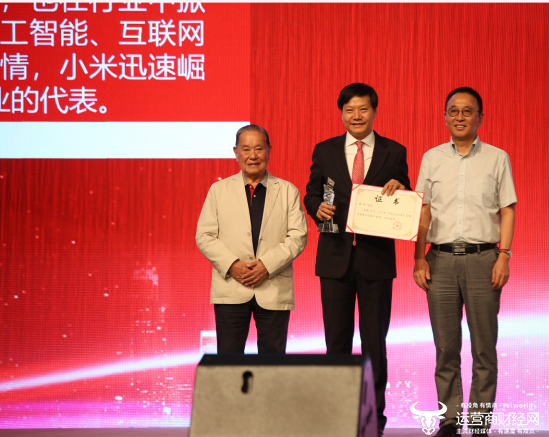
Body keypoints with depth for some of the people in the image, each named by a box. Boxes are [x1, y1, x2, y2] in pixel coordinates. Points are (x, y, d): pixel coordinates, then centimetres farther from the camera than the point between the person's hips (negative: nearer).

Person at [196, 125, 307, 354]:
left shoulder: (288, 191, 9)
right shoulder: (218, 190, 10)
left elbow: (298, 236, 1)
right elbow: (204, 236, 4)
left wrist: (268, 265, -12)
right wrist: (231, 264, -11)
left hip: (274, 290, 0)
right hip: (230, 289, 0)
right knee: (228, 358, -1)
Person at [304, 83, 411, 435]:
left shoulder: (394, 152, 5)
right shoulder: (325, 151, 8)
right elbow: (312, 194, 11)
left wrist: (399, 189, -15)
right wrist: (318, 207, -11)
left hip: (376, 257, -1)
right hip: (336, 256, 1)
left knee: (375, 338, 3)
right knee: (337, 339, 6)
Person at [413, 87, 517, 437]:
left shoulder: (497, 158, 6)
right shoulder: (432, 158, 11)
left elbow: (507, 211, 4)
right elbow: (423, 212, 11)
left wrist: (504, 256, -7)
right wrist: (419, 259, 3)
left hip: (482, 259, -2)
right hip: (441, 260, 2)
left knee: (484, 347, 0)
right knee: (446, 347, 4)